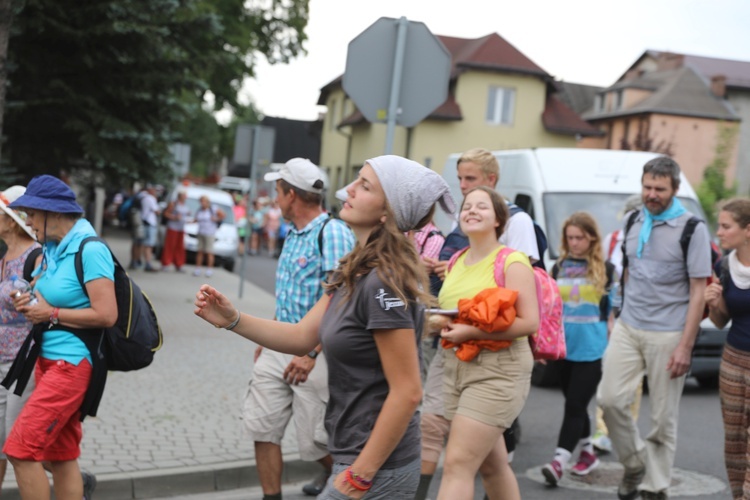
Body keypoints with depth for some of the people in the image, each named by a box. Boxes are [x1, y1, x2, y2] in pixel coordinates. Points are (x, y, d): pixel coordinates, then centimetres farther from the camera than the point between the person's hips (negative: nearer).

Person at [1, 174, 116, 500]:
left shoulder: (90, 250, -16)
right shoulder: (53, 249, 10)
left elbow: (106, 315, -22)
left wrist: (51, 314, -14)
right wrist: (30, 304, 2)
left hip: (72, 364, -9)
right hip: (48, 359, 9)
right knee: (61, 456, 12)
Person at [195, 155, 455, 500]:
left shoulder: (383, 282, -24)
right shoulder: (355, 272, 6)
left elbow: (407, 392, -24)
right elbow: (303, 336, 7)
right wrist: (232, 320, -5)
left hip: (376, 468, -9)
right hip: (359, 455, 9)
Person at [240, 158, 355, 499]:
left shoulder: (333, 233, -15)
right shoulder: (293, 234, 12)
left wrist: (312, 354, -25)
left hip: (314, 353, -8)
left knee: (314, 442, 2)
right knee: (261, 426, 4)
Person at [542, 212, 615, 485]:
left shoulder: (605, 269, 0)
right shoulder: (559, 267, 9)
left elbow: (613, 310, 3)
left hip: (592, 349, -4)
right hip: (565, 347, 4)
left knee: (575, 405, -9)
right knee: (575, 404, 13)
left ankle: (559, 461, -12)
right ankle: (587, 453, 28)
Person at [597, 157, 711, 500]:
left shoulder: (691, 228, -6)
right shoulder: (634, 222, 9)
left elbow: (698, 290, -9)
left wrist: (685, 346, -14)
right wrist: (617, 318, 14)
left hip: (667, 335, -4)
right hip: (627, 328, 5)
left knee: (663, 418, 2)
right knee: (610, 399, -4)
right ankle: (634, 463, 18)